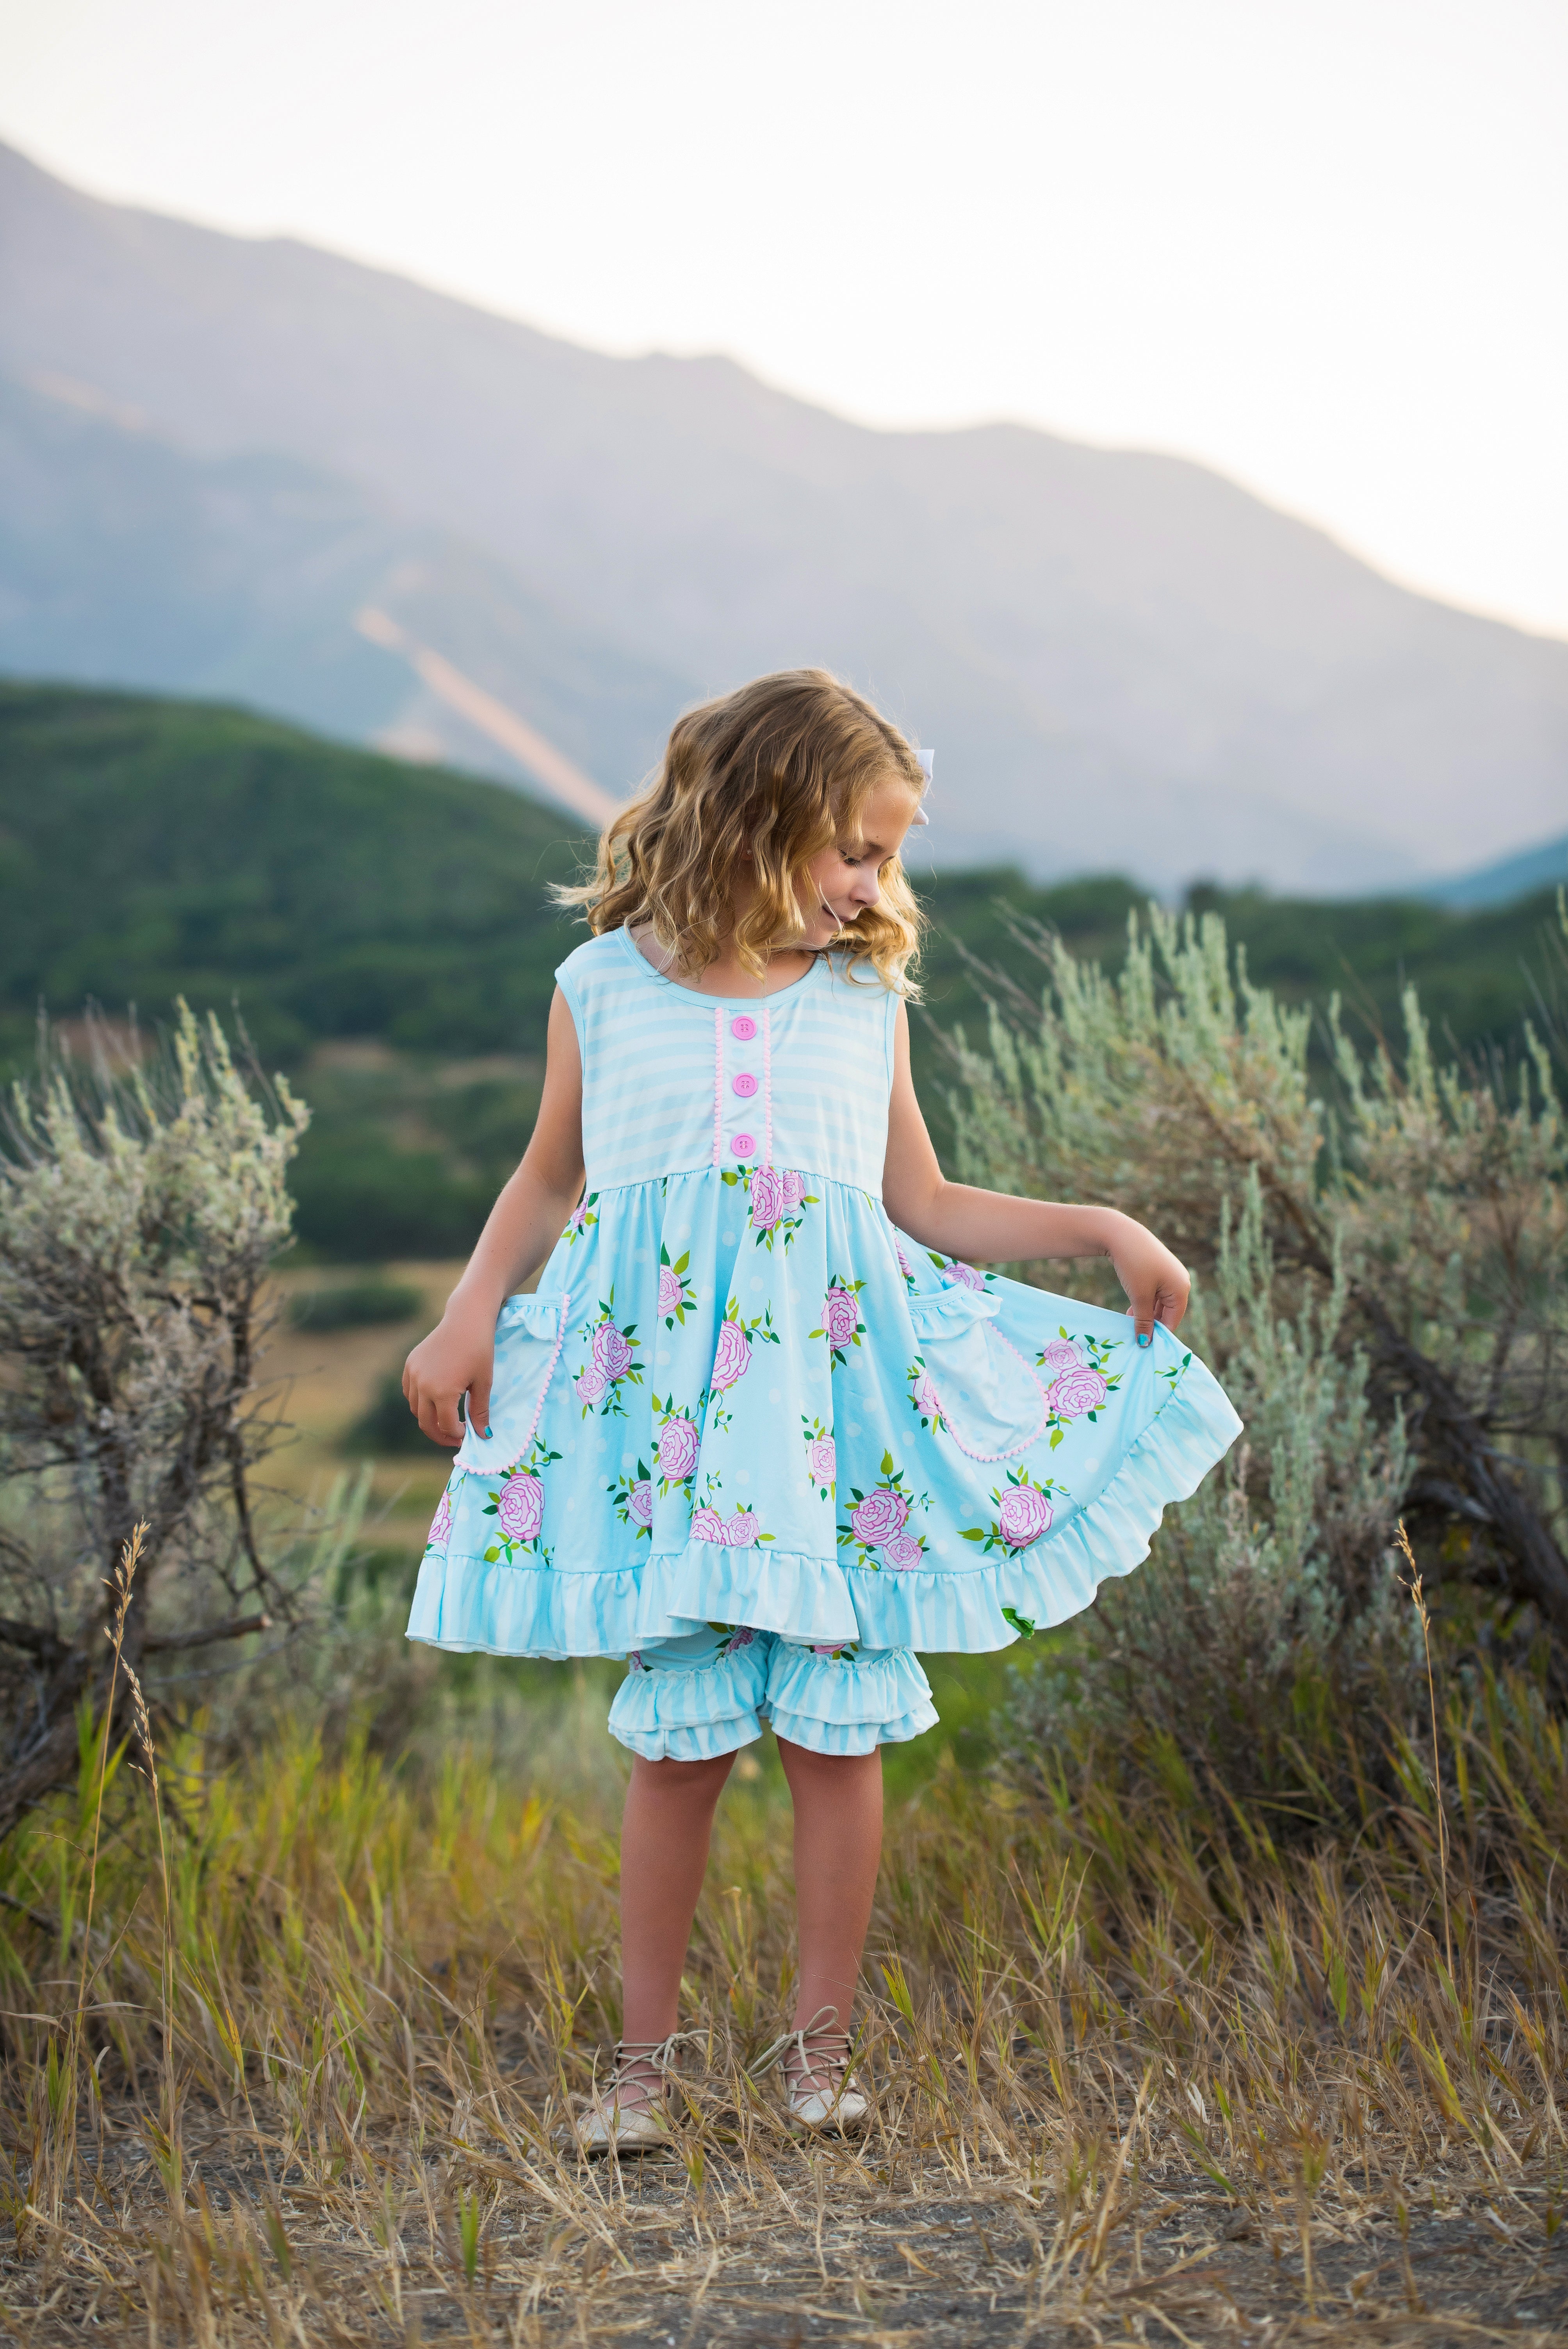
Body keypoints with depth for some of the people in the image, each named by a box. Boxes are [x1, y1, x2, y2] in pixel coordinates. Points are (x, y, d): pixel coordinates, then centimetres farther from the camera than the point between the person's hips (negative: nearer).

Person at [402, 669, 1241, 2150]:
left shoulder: (867, 1000, 11)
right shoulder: (604, 988, 6)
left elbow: (925, 1207, 17)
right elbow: (550, 1178, 19)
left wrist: (1099, 1229, 9)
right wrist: (471, 1312, 6)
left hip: (832, 1381, 2)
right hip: (660, 1385, -1)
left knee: (838, 1722, -1)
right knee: (677, 1736, 0)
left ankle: (820, 2044, 14)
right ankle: (645, 2054, 14)